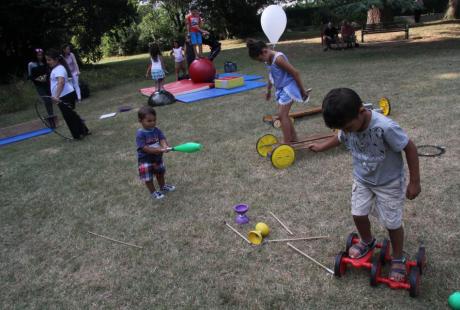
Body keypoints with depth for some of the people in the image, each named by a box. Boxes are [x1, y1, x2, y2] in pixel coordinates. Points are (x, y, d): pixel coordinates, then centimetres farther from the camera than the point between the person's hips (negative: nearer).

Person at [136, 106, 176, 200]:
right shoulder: (140, 134, -24)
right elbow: (144, 148, -29)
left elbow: (162, 139, -17)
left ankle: (163, 187, 48)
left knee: (160, 173, 25)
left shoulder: (156, 130, -7)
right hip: (145, 160, -6)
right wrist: (158, 150, -36)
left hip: (157, 157, 6)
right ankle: (153, 192, 29)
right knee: (148, 178, 8)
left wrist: (165, 146, -40)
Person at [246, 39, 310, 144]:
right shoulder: (268, 59, 3)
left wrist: (302, 91, -16)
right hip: (281, 89, 9)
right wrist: (268, 90, 31)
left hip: (288, 88, -9)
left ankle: (287, 144, -8)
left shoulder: (278, 58, -24)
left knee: (282, 115, -12)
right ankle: (293, 138, 27)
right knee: (283, 115, 14)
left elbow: (295, 73, -22)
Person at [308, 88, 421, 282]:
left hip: (389, 183, -5)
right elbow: (340, 139, 7)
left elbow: (410, 148, -24)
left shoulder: (385, 127, -36)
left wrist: (414, 182, -17)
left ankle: (398, 259, 33)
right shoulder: (347, 125, -18)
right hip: (362, 180, 5)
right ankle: (367, 242, 43)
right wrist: (321, 147, 20)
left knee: (392, 223, 7)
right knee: (358, 214, 11)